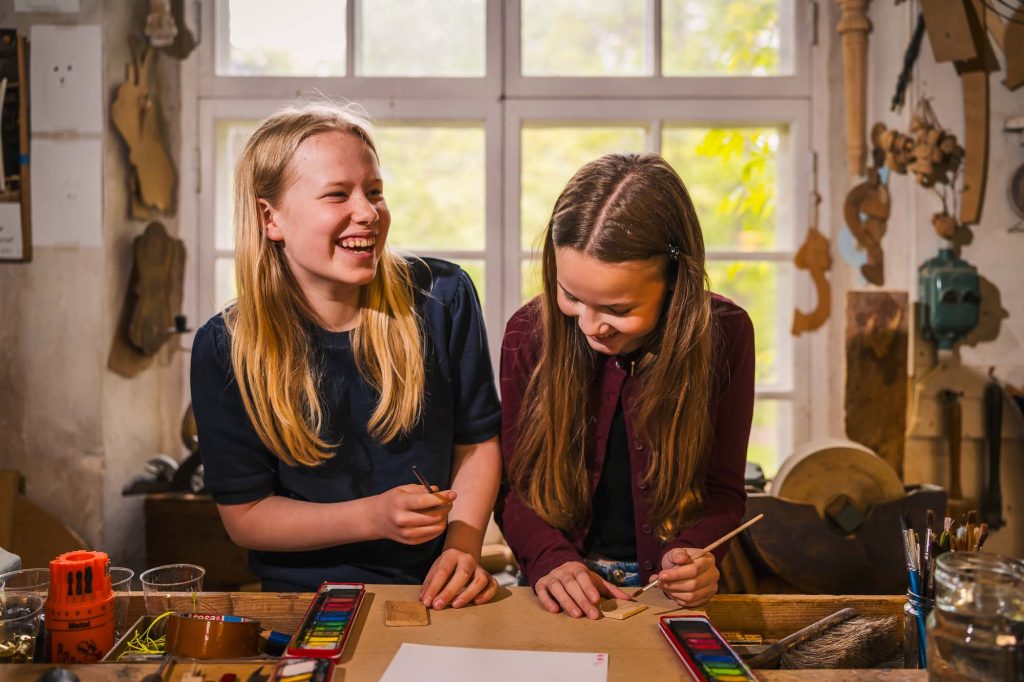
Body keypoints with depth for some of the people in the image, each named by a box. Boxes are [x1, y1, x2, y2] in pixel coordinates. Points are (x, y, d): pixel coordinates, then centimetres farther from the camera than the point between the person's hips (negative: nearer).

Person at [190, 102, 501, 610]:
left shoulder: (443, 297, -4)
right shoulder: (225, 349, -7)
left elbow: (478, 440, 5)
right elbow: (243, 515, -3)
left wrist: (462, 547, -11)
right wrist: (372, 517, -17)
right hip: (303, 597, -1)